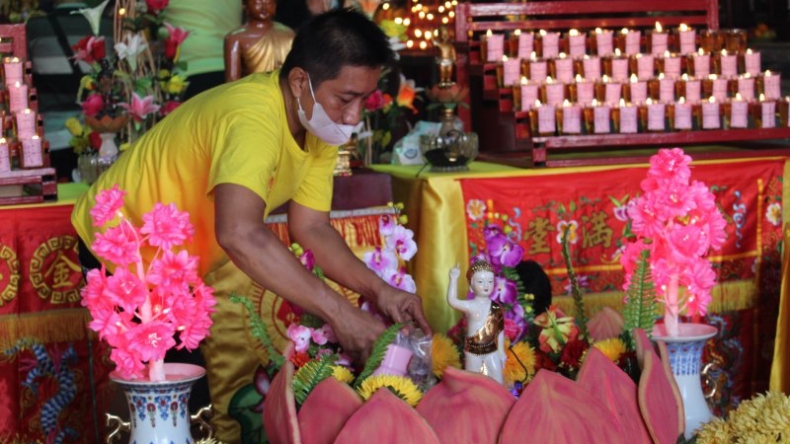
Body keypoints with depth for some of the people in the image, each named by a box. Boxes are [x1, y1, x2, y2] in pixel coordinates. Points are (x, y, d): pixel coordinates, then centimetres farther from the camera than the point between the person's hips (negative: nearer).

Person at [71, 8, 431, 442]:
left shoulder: (320, 125, -9)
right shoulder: (253, 119, -38)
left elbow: (311, 228, -6)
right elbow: (239, 234, -53)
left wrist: (379, 291, -21)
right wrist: (339, 313, -52)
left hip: (206, 255, 8)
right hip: (127, 254, -8)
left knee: (242, 372, 3)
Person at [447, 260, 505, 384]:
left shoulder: (497, 308, -1)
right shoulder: (470, 306, -13)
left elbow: (500, 331, 7)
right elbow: (452, 301, -31)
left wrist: (501, 351, 9)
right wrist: (454, 279, -35)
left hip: (492, 351, 3)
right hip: (473, 350, -3)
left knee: (497, 382, 6)